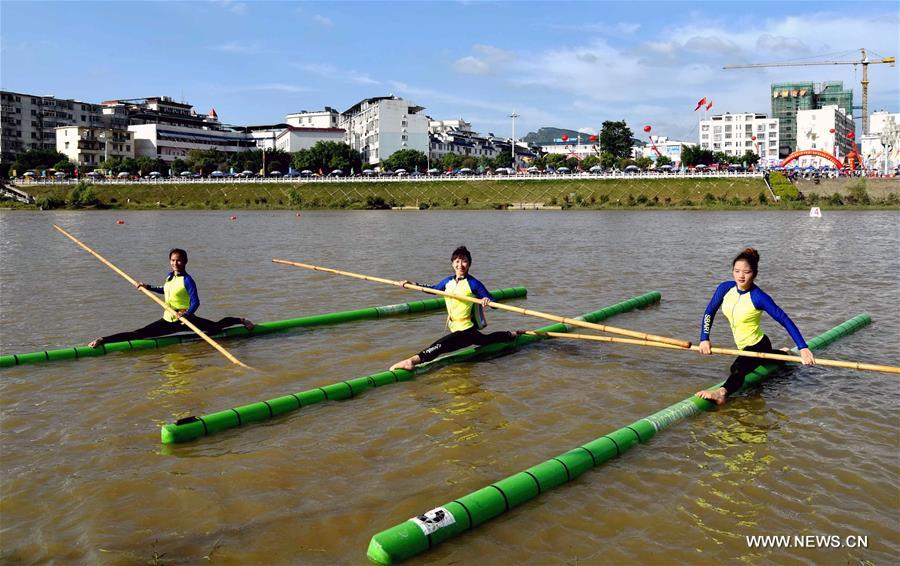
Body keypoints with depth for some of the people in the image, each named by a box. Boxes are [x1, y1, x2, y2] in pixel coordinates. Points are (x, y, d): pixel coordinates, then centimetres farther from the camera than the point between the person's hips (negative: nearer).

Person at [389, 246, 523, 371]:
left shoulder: (474, 284, -15)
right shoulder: (448, 281, 6)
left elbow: (494, 302, -18)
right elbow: (433, 289, 24)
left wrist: (487, 301, -42)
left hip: (466, 330, -9)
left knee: (439, 346, -32)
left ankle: (414, 360, -51)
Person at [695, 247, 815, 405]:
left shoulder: (758, 297, -25)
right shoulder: (725, 288, -9)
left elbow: (785, 321, -26)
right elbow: (709, 313, 0)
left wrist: (803, 348, -32)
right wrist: (704, 339, -10)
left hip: (757, 346, -8)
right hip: (744, 347, 8)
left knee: (737, 368, -38)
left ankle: (723, 392, -65)